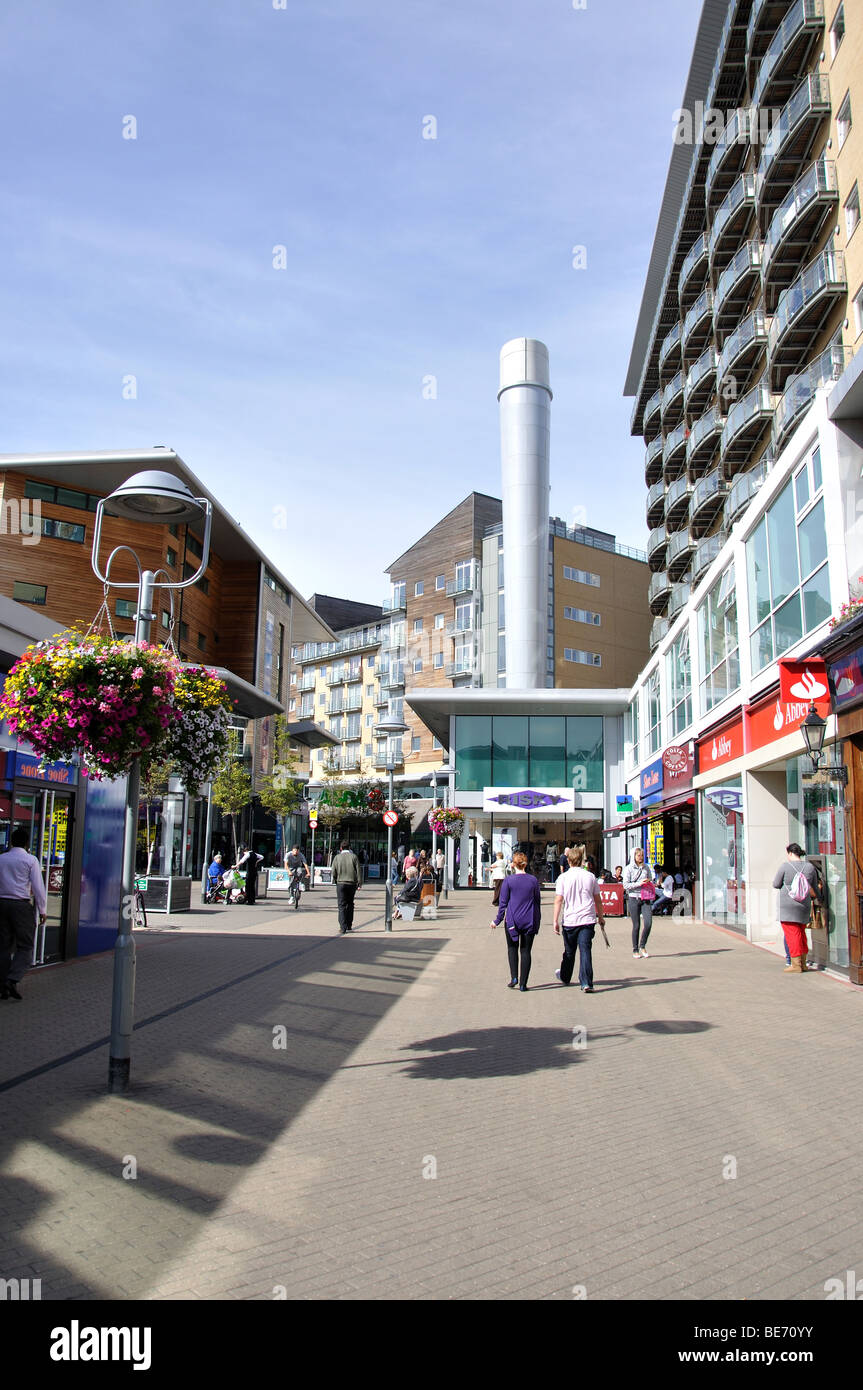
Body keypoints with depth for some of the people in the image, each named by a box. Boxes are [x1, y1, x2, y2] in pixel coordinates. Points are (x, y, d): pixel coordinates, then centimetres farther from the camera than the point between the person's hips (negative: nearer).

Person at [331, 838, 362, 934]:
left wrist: (335, 881, 17)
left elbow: (334, 872, 2)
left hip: (341, 883, -1)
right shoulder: (353, 857, 0)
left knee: (342, 905, 1)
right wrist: (360, 883, 1)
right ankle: (349, 925, 20)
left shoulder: (337, 857, 1)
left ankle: (343, 927, -6)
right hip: (352, 883, 1)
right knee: (350, 904, 17)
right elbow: (359, 871, -3)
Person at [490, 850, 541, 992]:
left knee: (512, 948, 16)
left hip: (512, 920, -2)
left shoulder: (508, 880, -7)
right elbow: (538, 901, 7)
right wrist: (537, 922, 17)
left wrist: (497, 921, 4)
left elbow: (503, 902, -4)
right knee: (526, 951, 6)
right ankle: (523, 984, 6)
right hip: (529, 921, 2)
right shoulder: (533, 880, 0)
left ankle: (514, 977, 3)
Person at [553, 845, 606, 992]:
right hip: (588, 919, 0)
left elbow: (558, 900, -7)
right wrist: (601, 917, 23)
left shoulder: (563, 877, -3)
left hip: (569, 920, 0)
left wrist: (556, 920, -2)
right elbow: (597, 899, 11)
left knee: (569, 951, 16)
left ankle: (565, 977, 36)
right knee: (585, 950, -4)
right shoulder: (590, 876, 4)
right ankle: (586, 983, -13)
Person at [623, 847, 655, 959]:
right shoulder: (628, 869, -2)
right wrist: (639, 883, -17)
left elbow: (651, 881, 21)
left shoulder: (646, 867, 10)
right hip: (633, 899, -3)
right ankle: (635, 950, 14)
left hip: (645, 899, 3)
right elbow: (625, 885, -8)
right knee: (636, 925, 0)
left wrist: (649, 882, -2)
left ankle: (642, 946, 13)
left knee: (648, 923, -9)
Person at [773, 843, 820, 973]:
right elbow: (814, 888, 15)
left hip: (788, 905, -5)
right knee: (801, 933, 16)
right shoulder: (810, 867, 5)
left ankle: (795, 965, -4)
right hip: (804, 905, 5)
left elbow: (776, 884, -2)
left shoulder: (785, 866, -9)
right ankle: (803, 963, 22)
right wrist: (815, 899, 34)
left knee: (792, 934, -2)